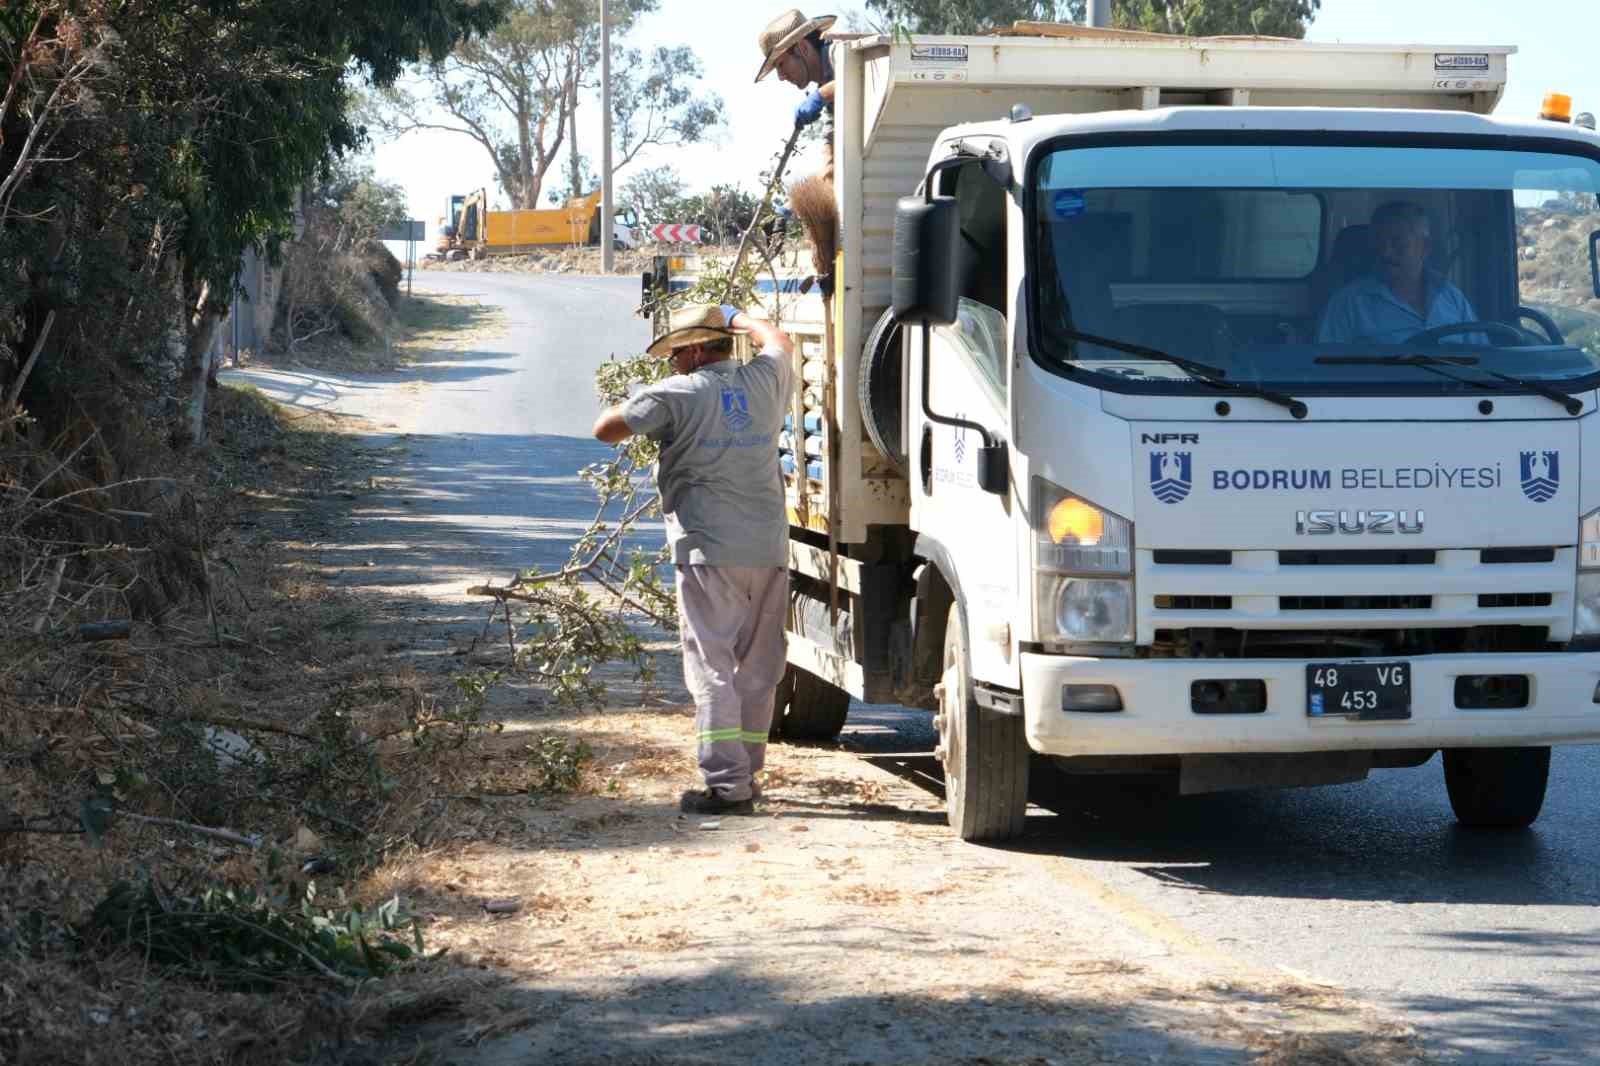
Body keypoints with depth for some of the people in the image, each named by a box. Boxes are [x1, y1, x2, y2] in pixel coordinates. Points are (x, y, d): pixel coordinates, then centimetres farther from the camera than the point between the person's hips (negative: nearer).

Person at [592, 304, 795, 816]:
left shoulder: (679, 394, -5)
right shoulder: (763, 381, 10)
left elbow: (606, 428, -2)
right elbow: (780, 342, 34)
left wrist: (635, 408, 17)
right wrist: (737, 318, 48)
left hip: (709, 549, -5)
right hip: (769, 549, 5)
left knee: (712, 669, -5)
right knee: (757, 670, 13)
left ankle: (727, 784, -12)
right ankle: (746, 773, 20)